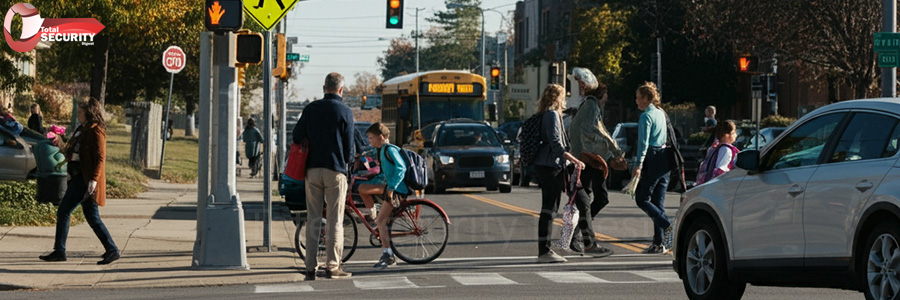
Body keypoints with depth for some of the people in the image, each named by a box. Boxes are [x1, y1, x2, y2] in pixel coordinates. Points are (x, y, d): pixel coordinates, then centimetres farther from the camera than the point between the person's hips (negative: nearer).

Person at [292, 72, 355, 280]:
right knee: (335, 220, 0)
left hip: (313, 169, 3)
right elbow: (349, 146, -3)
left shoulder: (311, 108, 5)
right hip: (336, 170, -3)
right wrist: (348, 159, 18)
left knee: (313, 219, 7)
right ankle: (332, 267, -3)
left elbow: (297, 137, 5)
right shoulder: (345, 111, -4)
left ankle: (310, 268, 6)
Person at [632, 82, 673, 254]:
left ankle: (668, 227, -18)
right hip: (664, 160, 8)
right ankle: (659, 243, 6)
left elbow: (643, 143, -17)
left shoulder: (646, 116, -10)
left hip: (652, 160, -8)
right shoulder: (661, 113, 17)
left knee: (642, 199, -2)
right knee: (658, 202, 8)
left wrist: (638, 165, -20)